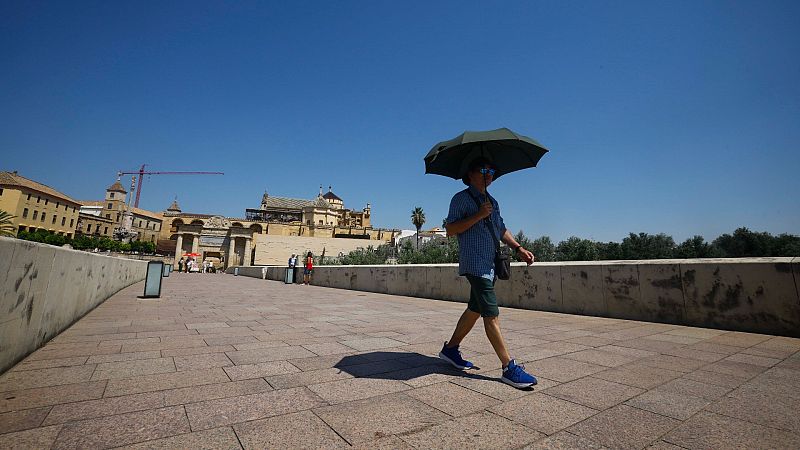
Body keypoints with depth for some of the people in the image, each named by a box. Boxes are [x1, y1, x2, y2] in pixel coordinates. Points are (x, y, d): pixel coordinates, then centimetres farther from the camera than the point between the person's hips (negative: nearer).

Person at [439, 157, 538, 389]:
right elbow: (450, 230, -11)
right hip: (475, 264, -9)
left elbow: (501, 229, 25)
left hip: (490, 264, 9)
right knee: (491, 315, -10)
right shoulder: (462, 198, -3)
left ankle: (450, 349, 28)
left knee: (475, 310, 14)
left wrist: (518, 248, 11)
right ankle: (509, 368, -6)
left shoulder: (493, 201, 22)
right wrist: (479, 215, -18)